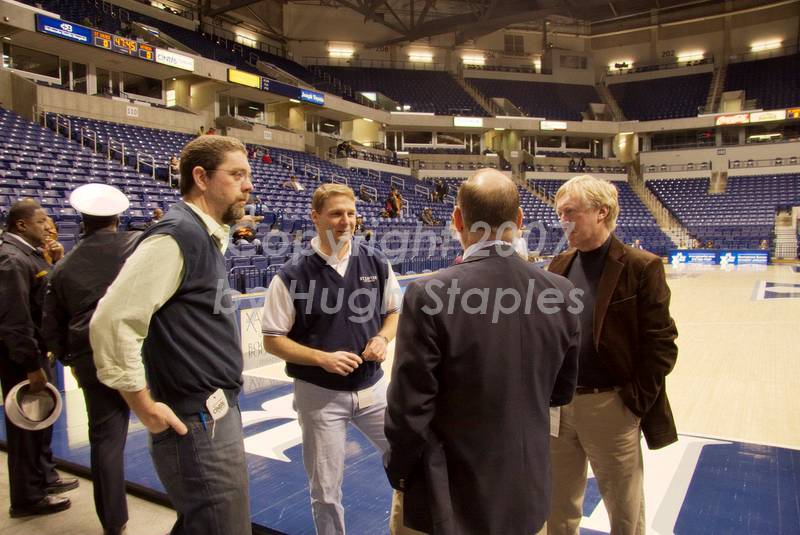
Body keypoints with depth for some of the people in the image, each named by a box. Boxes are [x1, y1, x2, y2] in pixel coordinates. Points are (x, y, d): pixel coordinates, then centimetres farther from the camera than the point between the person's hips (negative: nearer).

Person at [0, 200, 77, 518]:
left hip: (34, 349, 10)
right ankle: (27, 498, 17)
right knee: (26, 423, 2)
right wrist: (31, 364, -24)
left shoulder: (28, 253, 10)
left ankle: (44, 477, 37)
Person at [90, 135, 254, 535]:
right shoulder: (175, 236, -18)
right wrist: (148, 410, -17)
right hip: (196, 425, -9)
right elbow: (112, 322, -24)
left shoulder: (207, 237, 10)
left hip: (216, 414, 9)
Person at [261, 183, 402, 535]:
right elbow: (273, 340, -7)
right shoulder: (293, 275, -12)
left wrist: (382, 338, -9)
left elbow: (394, 312, 12)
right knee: (326, 490, 11)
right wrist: (322, 358, -20)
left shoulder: (377, 263, -2)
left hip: (372, 387, 3)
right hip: (320, 394, -3)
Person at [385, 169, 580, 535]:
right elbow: (562, 392, 3)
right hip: (527, 493, 4)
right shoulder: (559, 292, -8)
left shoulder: (429, 295, -23)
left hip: (447, 498, -4)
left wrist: (398, 472, 0)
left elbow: (409, 408, -17)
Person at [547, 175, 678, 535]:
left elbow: (660, 343, -11)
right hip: (558, 404, 5)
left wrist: (634, 402, -13)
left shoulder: (641, 267, -10)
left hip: (610, 407, -5)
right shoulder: (560, 264, 6)